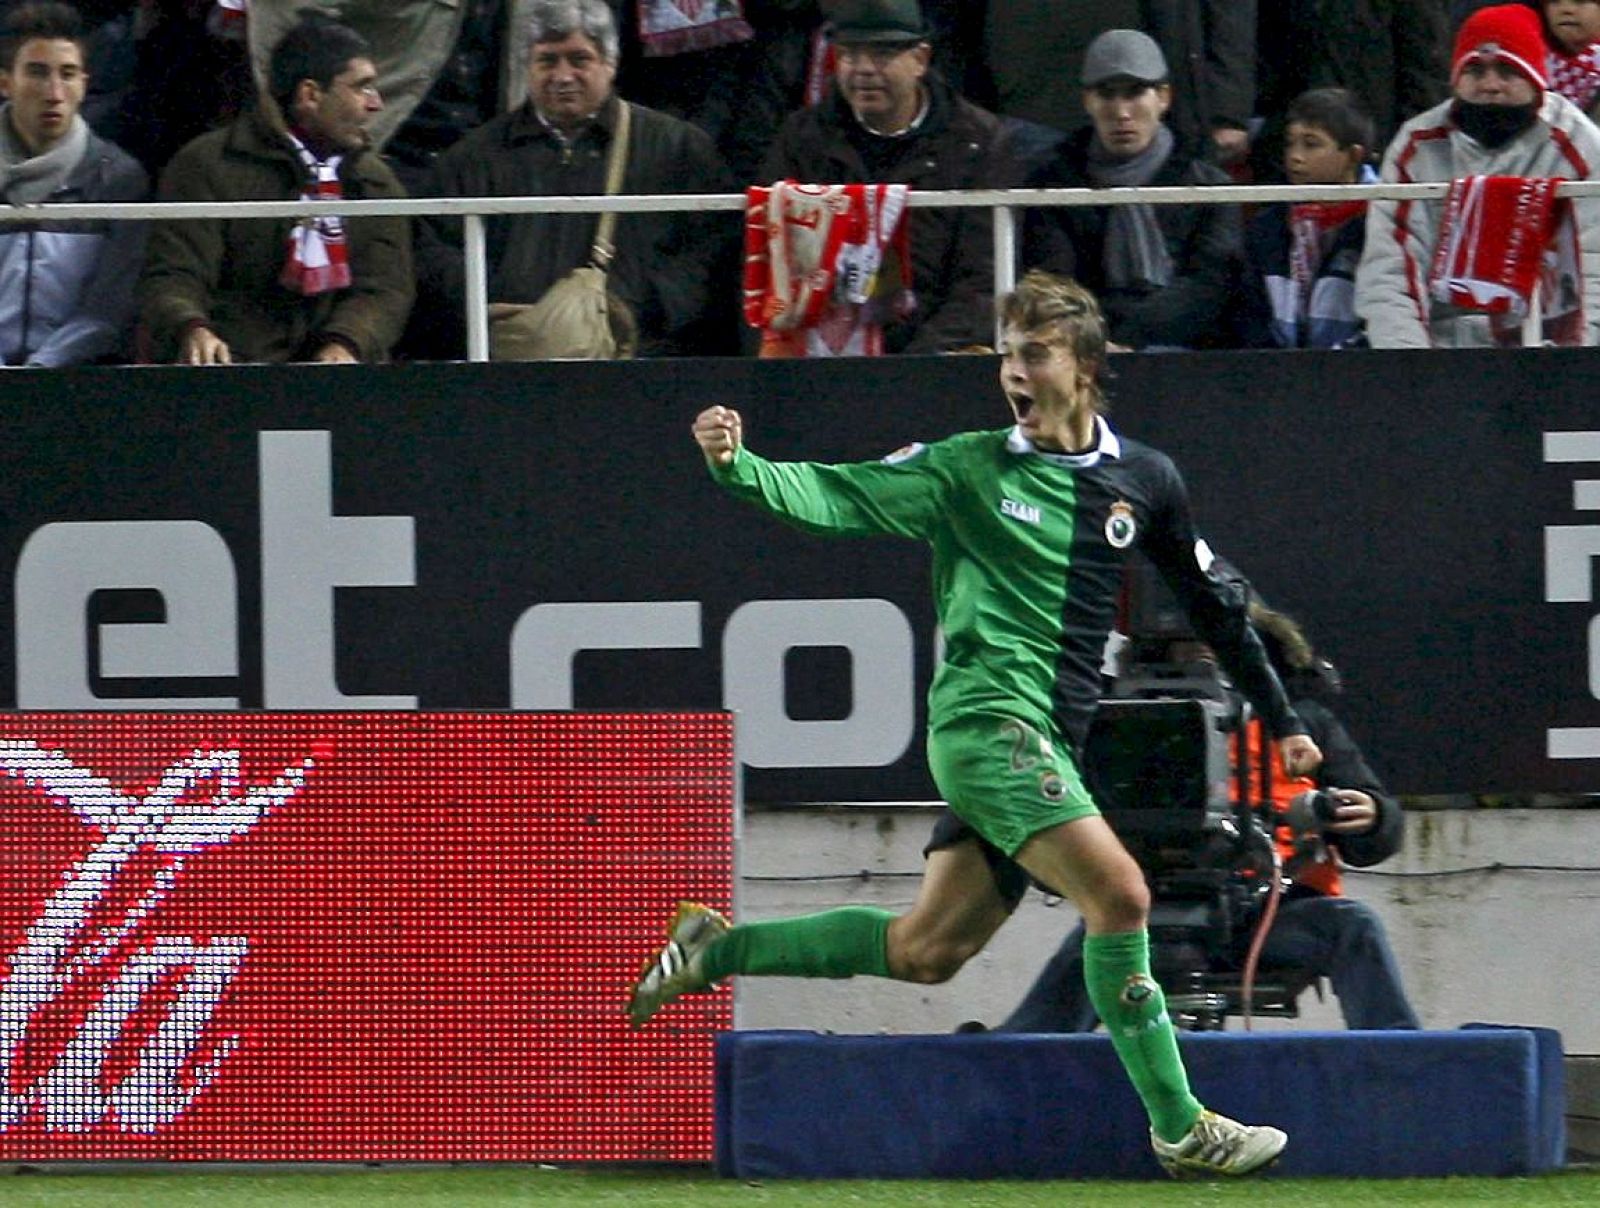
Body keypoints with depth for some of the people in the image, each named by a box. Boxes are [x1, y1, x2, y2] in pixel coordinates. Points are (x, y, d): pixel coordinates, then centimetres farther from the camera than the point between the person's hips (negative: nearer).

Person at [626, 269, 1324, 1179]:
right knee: (1120, 894, -20)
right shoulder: (971, 469, -1)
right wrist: (740, 466, -24)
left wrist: (1282, 720, 24)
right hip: (988, 718, -6)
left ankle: (719, 949, 21)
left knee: (924, 952, 6)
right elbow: (840, 497, -5)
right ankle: (1180, 1128, -13)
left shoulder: (1144, 481, 11)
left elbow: (1213, 606, 21)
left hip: (1049, 744, 6)